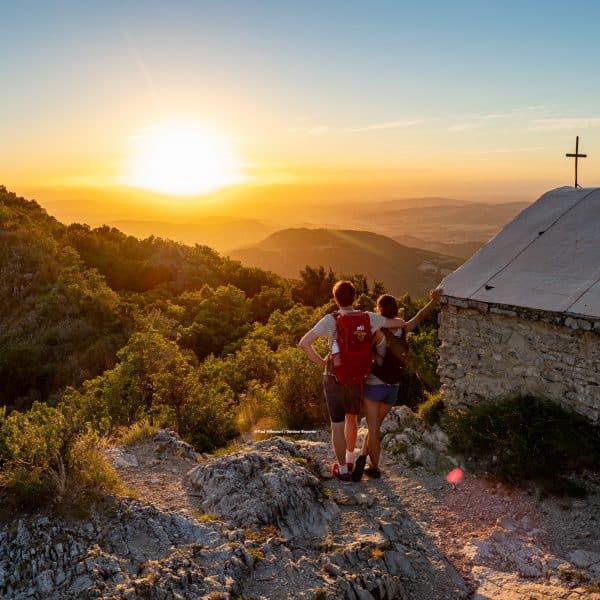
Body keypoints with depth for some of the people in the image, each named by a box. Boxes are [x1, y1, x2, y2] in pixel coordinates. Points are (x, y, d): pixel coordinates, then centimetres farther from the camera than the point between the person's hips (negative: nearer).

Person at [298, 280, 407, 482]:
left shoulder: (330, 320, -14)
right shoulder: (367, 318, -8)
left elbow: (304, 343, -21)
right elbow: (400, 323, 0)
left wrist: (321, 362, -7)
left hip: (334, 379, -3)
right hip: (357, 379, 3)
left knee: (337, 425, 9)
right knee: (351, 419, 26)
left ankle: (343, 469, 18)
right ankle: (349, 459, 40)